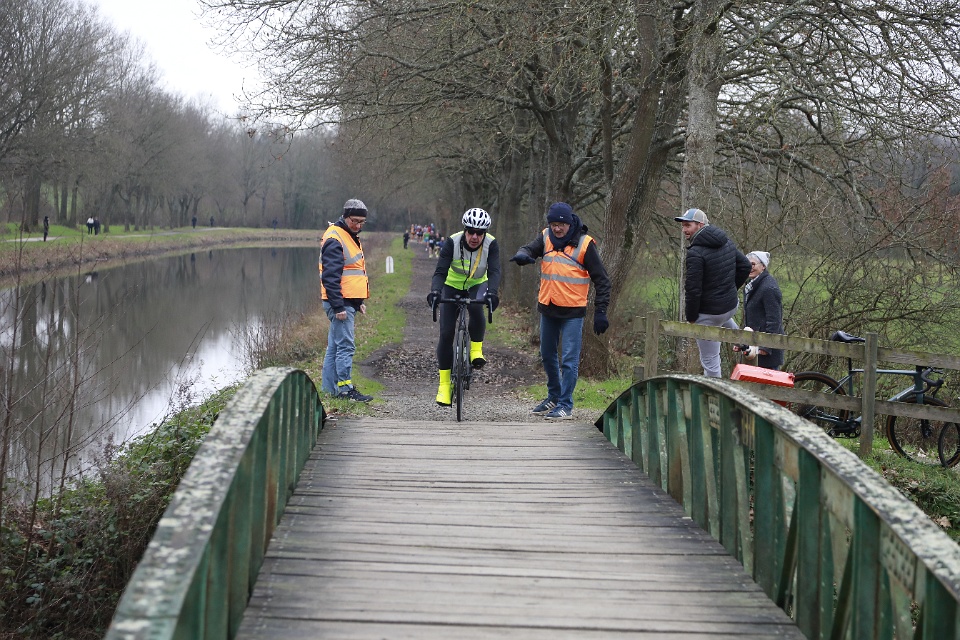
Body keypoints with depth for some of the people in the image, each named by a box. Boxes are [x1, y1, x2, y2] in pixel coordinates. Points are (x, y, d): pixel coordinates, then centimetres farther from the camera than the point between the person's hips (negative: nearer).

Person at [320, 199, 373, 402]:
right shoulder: (334, 239, -14)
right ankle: (345, 389, -7)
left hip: (348, 301, 10)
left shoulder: (350, 237, 18)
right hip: (340, 303, -10)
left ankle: (329, 389, 16)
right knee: (346, 347, -9)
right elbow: (330, 276, -20)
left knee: (335, 346, 12)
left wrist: (360, 301, 23)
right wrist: (338, 306, -22)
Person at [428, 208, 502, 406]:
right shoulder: (452, 243, -25)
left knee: (476, 309, -36)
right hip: (452, 286, 0)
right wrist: (435, 291, -50)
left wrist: (492, 293, -53)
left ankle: (476, 351, -12)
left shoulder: (491, 244, -23)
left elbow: (494, 271, -34)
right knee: (446, 334, -8)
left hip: (477, 285, 0)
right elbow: (440, 271, -31)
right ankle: (444, 384, 2)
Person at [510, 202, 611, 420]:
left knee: (569, 360, -5)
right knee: (548, 356, 17)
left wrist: (600, 311, -12)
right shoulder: (546, 238, 2)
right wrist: (522, 255, -33)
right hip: (547, 309, 6)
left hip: (573, 312, -5)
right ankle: (554, 397, 34)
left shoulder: (584, 244, -10)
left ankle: (566, 405, 3)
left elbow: (601, 279, -7)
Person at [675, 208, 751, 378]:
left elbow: (693, 289, -22)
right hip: (731, 305, 8)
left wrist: (690, 317, -9)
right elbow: (745, 266, 11)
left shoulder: (695, 253, -22)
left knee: (710, 362, 3)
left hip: (708, 315, -8)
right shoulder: (726, 242, 2)